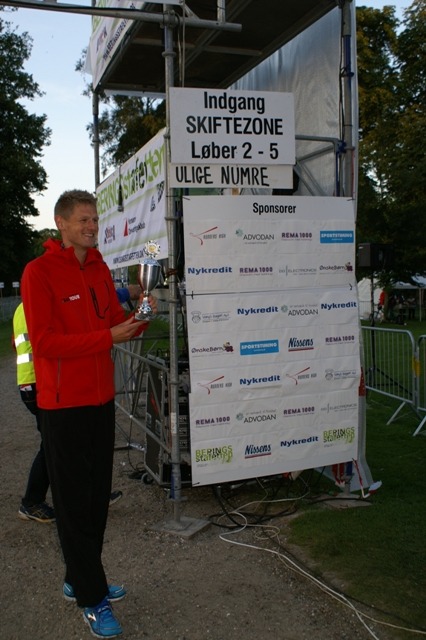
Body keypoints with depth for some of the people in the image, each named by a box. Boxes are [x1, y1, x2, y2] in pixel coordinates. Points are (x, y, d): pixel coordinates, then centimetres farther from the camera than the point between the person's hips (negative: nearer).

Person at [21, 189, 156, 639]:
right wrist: (107, 337, -22)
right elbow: (44, 340, -17)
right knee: (74, 501, 3)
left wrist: (138, 319, -8)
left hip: (101, 398, 7)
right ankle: (92, 599, 15)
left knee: (97, 495, 15)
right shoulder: (39, 272, -11)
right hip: (63, 403, -7)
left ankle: (78, 580, 32)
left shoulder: (100, 270, 10)